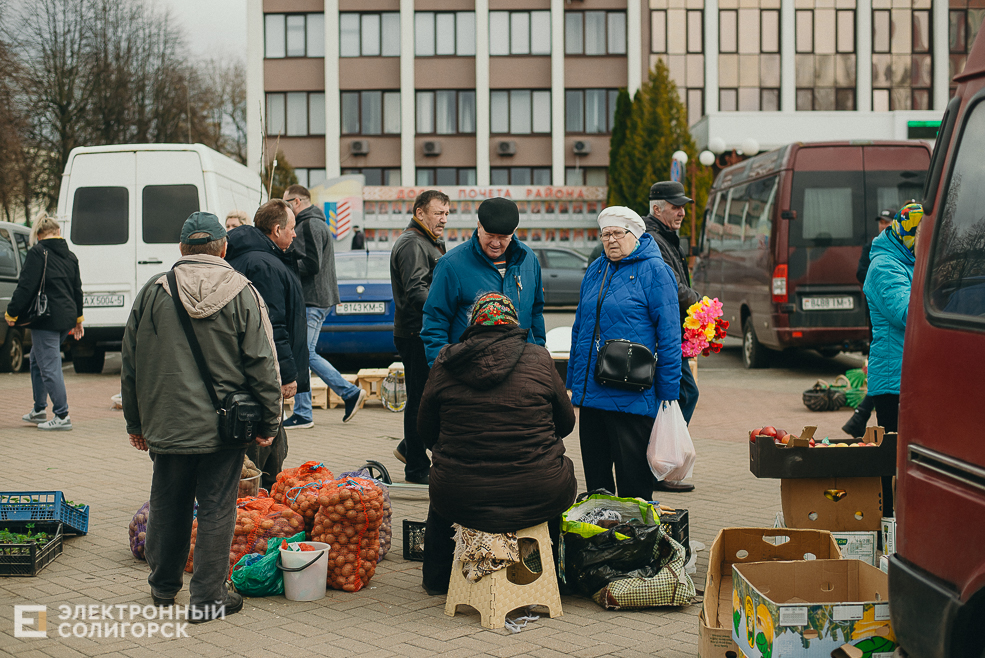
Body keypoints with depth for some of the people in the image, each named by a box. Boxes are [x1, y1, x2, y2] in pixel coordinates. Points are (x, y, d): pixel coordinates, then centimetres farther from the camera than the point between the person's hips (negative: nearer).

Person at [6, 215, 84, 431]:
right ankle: (39, 410, 27)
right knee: (37, 359, 22)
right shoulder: (70, 256, 11)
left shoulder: (37, 253, -9)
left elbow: (26, 286, -13)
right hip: (66, 319, 8)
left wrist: (11, 313, -4)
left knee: (49, 366, -4)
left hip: (46, 320, -8)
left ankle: (62, 416, -5)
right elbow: (77, 290, 19)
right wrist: (78, 318, 30)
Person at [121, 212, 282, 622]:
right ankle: (207, 598, 8)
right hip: (224, 427, -2)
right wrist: (269, 422, 3)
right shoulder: (241, 294, -5)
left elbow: (130, 364, 6)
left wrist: (136, 423, 16)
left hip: (167, 426, 2)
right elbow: (262, 365, -5)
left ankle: (164, 588, 30)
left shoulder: (153, 292, 0)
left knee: (167, 507, 16)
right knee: (216, 510, 5)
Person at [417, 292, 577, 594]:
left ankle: (437, 578, 47)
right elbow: (566, 422, 9)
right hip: (537, 499, -1)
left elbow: (426, 430, 10)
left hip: (462, 501, 1)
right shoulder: (539, 359, -2)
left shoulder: (445, 363, 0)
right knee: (562, 473, 35)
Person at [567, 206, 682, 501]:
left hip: (631, 396, -6)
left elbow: (668, 335, -9)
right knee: (595, 476, 13)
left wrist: (668, 395, -12)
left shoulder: (654, 270, -6)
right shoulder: (595, 271, 14)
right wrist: (573, 382, 17)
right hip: (591, 393, 7)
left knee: (632, 481, 0)